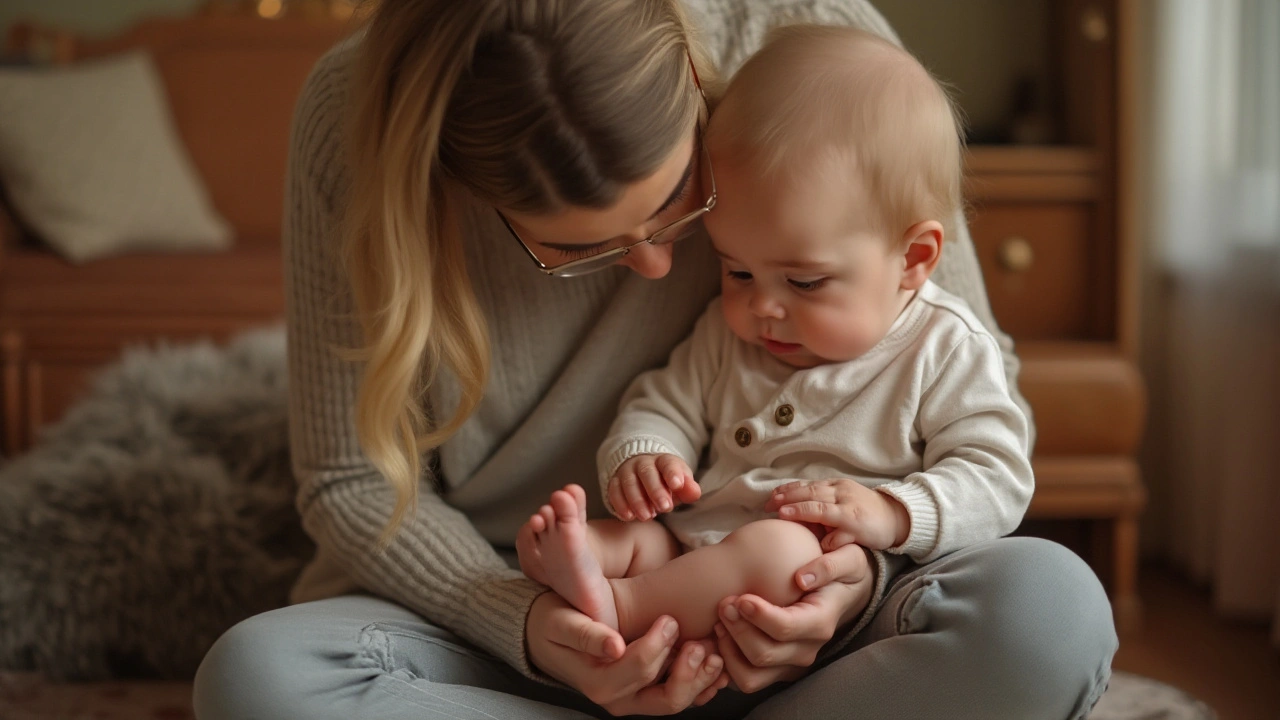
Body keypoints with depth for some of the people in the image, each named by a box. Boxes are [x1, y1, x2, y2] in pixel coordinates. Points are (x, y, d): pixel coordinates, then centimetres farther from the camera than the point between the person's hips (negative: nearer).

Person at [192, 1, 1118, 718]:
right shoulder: (354, 118, -17)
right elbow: (352, 480, -6)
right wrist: (527, 625, -24)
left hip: (759, 632, 0)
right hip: (501, 602, 1)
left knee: (1051, 607, -28)